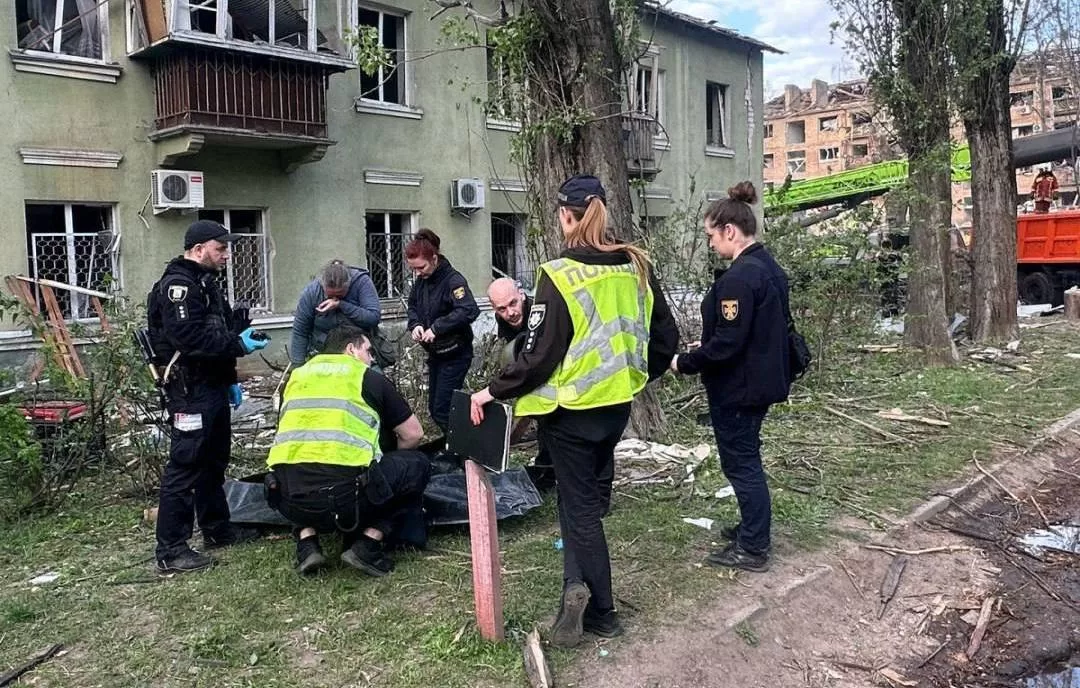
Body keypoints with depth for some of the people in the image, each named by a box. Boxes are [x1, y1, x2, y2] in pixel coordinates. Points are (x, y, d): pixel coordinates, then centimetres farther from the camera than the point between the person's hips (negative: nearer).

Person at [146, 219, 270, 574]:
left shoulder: (205, 284, 19)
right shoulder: (176, 286, -14)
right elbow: (191, 338, -25)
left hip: (213, 388, 11)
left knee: (214, 461, 18)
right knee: (184, 466, -8)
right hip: (190, 391, -11)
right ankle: (170, 550, -2)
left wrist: (230, 380, 20)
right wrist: (239, 344, -22)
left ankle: (217, 528, 30)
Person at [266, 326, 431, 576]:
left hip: (290, 501, 5)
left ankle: (306, 541, 16)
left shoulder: (297, 376, 21)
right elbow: (413, 435, 15)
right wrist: (387, 457, 37)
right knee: (417, 465, 18)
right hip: (345, 496, -4)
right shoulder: (368, 377, 11)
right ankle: (367, 544, 5)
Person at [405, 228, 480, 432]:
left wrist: (436, 327, -31)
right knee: (434, 407, 14)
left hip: (455, 354, -8)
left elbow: (469, 311, -33)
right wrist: (415, 325, -7)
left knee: (443, 410, -8)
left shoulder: (453, 280, -20)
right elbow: (413, 306, 15)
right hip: (434, 353, 8)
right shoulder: (421, 280, 4)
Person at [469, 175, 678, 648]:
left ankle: (601, 612, 13)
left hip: (571, 410, -5)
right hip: (617, 405, 6)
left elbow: (539, 355, -19)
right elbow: (665, 339, 5)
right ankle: (580, 586, 13)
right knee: (588, 496, 20)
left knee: (580, 507, 8)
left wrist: (495, 391, -8)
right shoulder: (637, 267, 0)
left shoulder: (560, 275, -18)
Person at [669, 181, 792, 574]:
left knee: (740, 463, 2)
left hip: (738, 388, -10)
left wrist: (684, 363, -12)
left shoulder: (738, 278, -24)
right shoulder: (769, 268, 8)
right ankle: (754, 529, 36)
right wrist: (700, 352, 15)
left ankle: (753, 550, 14)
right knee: (746, 459, 22)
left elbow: (727, 342, -26)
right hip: (762, 380, 10)